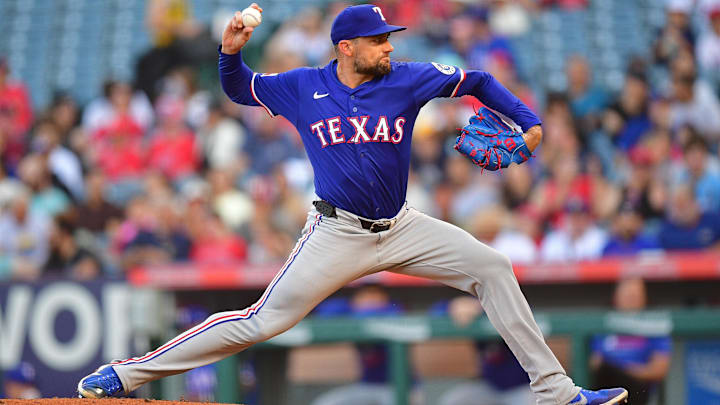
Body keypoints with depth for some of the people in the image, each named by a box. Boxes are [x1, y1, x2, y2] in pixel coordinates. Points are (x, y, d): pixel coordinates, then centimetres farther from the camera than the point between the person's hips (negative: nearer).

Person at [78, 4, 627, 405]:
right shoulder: (303, 88, -2)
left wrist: (528, 122, -4)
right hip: (337, 237, -3)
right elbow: (240, 90, 13)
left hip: (401, 229, 3)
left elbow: (477, 81, 7)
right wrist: (231, 52, -8)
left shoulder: (407, 80, -2)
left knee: (492, 268, -7)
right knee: (262, 322, -11)